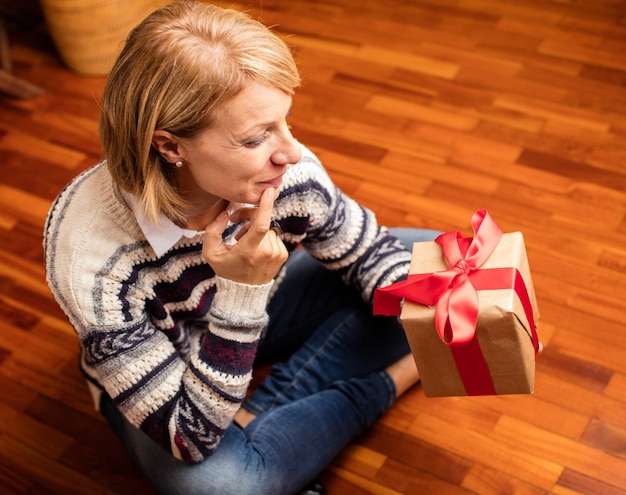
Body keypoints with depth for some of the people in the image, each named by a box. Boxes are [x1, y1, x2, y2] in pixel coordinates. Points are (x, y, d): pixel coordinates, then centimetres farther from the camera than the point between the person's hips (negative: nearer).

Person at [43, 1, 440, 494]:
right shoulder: (91, 255, -38)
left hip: (256, 308, 5)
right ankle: (382, 385, -9)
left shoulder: (287, 171, -28)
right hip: (158, 372, -4)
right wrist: (240, 292, -44)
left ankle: (266, 410, -8)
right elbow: (190, 438, -33)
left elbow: (369, 252, -8)